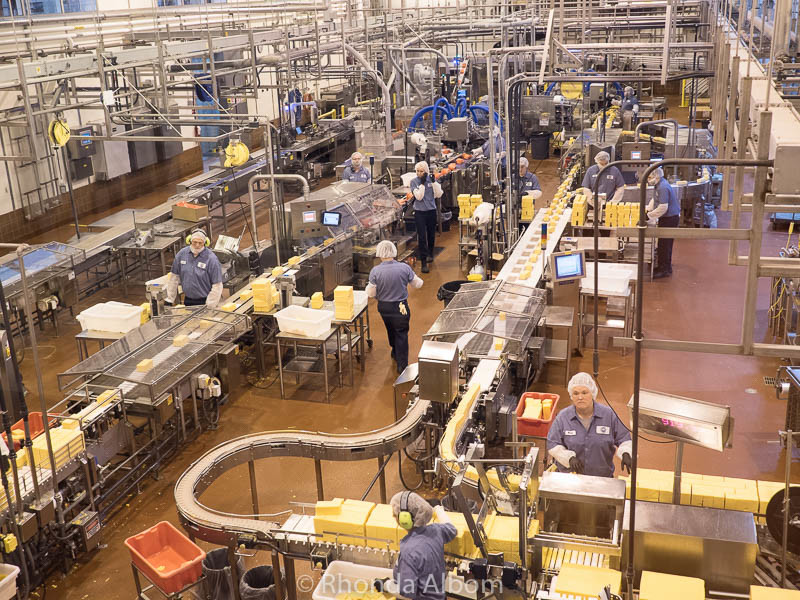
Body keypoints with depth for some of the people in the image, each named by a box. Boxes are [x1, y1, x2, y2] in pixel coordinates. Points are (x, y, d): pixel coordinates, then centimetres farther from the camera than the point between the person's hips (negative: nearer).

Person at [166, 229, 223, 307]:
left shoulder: (211, 259, -15)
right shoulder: (182, 254, -1)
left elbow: (217, 285, -15)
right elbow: (174, 277, 8)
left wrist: (210, 306, -17)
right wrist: (169, 299, 8)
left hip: (204, 301, -4)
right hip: (188, 300, 4)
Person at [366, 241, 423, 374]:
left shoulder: (375, 271, -17)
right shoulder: (404, 268, -16)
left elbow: (371, 293, -10)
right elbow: (417, 284, -3)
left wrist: (369, 286, 11)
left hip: (383, 307, 2)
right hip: (401, 308, -2)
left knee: (391, 330, 27)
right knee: (401, 334, 11)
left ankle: (395, 352, 50)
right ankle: (402, 365, 12)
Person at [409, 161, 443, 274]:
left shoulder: (431, 180, 0)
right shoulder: (414, 182, -5)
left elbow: (439, 195, -8)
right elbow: (419, 196, -16)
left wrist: (434, 182, -16)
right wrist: (422, 183, -20)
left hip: (431, 211, 3)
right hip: (419, 212, -2)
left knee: (431, 235, 17)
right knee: (422, 237, -8)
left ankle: (430, 254, 44)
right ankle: (424, 263, -6)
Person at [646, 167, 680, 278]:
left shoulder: (663, 187, -23)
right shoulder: (659, 185, 9)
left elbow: (663, 208, -26)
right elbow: (654, 200, 21)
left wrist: (649, 216, -19)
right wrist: (647, 210, 7)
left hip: (670, 219, -10)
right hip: (666, 218, 10)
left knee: (664, 244, -4)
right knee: (665, 244, 16)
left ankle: (664, 270, 3)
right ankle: (666, 267, 26)